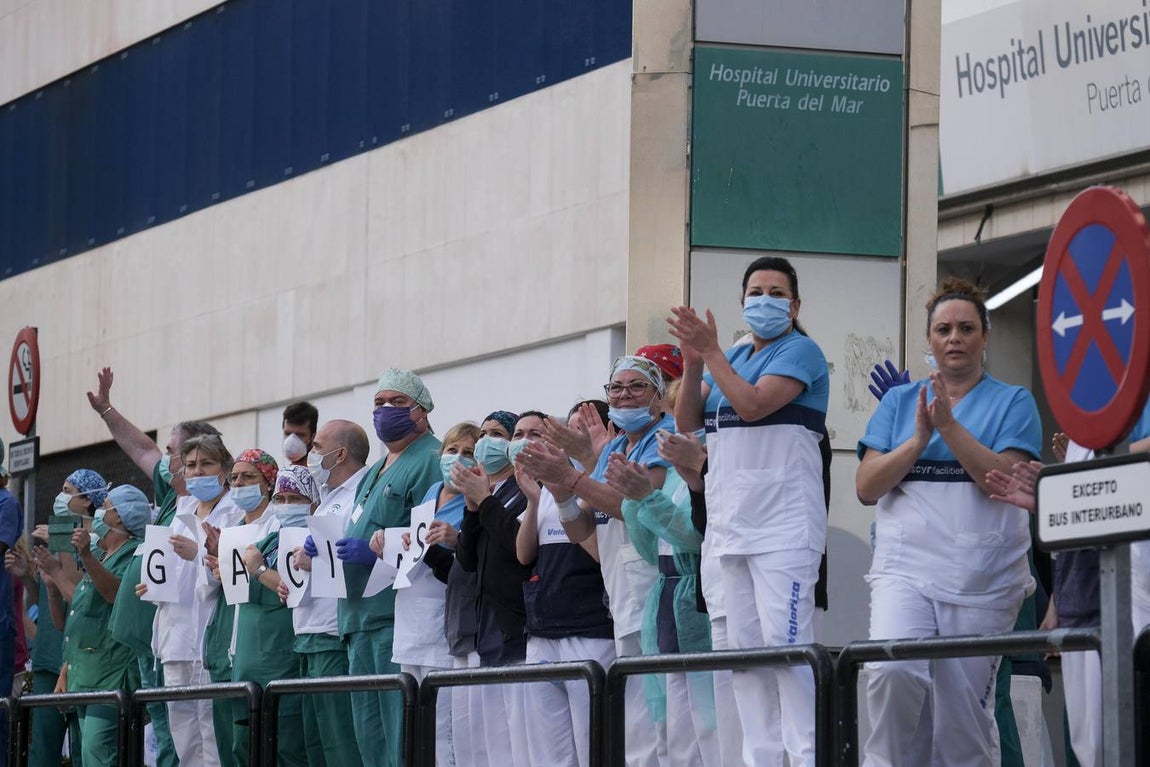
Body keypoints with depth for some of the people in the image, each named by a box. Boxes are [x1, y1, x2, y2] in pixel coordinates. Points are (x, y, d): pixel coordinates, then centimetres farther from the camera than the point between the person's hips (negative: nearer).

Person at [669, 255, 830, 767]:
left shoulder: (801, 352, -3)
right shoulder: (733, 358, 19)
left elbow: (752, 404, -17)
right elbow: (687, 422, 12)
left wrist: (711, 351, -11)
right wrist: (693, 362, -2)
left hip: (785, 525, -8)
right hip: (733, 524, 8)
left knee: (785, 641, -16)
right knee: (744, 647, 6)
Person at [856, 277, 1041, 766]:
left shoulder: (1012, 403, 7)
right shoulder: (899, 401, 15)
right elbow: (867, 487, 6)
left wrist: (949, 425, -14)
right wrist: (919, 438, -7)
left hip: (982, 576, -1)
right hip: (905, 565, 1)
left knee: (966, 712, -1)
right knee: (892, 671, -23)